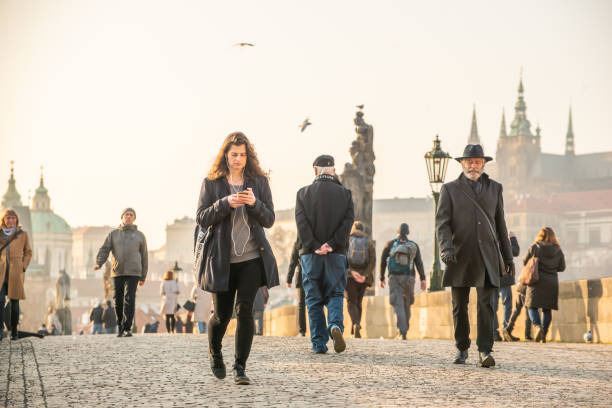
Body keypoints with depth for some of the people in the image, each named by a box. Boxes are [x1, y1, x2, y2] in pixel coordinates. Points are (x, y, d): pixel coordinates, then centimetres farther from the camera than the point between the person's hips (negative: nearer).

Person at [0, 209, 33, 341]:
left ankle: (14, 331, 13)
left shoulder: (23, 234, 6)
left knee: (14, 301, 1)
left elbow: (28, 252, 11)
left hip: (16, 272, -1)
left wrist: (23, 267, -1)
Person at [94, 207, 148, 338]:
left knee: (129, 299, -14)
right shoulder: (113, 234, 13)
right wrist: (99, 263, -16)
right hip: (117, 273, 2)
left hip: (133, 273, -2)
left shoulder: (140, 236, 12)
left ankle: (127, 328, -18)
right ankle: (121, 327, 16)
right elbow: (104, 250, 3)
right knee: (118, 301, 3)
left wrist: (143, 277, 11)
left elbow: (144, 257, 14)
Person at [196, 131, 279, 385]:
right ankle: (215, 352, 36)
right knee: (221, 314, 6)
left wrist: (254, 203, -16)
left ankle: (240, 368, -6)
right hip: (222, 259, 0)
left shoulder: (258, 181, 6)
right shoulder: (211, 183, 3)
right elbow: (201, 218, -3)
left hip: (252, 257, 0)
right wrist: (225, 203, -18)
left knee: (245, 309, -10)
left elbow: (269, 220, 3)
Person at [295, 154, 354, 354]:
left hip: (311, 254, 0)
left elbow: (301, 223, -7)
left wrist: (314, 246, -10)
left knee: (314, 300, 5)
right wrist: (332, 244, -9)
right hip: (337, 255, 0)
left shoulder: (303, 193, 3)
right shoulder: (345, 193, 5)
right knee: (335, 295, 7)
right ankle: (336, 325, -20)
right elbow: (348, 221, -5)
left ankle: (319, 343, 2)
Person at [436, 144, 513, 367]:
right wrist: (446, 248, -19)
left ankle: (484, 351, -14)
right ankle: (462, 349, 19)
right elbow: (442, 222, -2)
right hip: (460, 257, 0)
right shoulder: (450, 189, 7)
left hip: (487, 257, 1)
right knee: (459, 307, 5)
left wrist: (508, 256, 16)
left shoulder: (494, 188, 15)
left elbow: (500, 224, 18)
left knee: (486, 304, -11)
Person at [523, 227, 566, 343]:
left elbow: (525, 261, -1)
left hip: (537, 280, -3)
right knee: (547, 309, 9)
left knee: (532, 306, 3)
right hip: (552, 281, 3)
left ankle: (538, 326, -23)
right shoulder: (558, 250, 1)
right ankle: (544, 335, 7)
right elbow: (562, 267, 8)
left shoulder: (535, 247, -6)